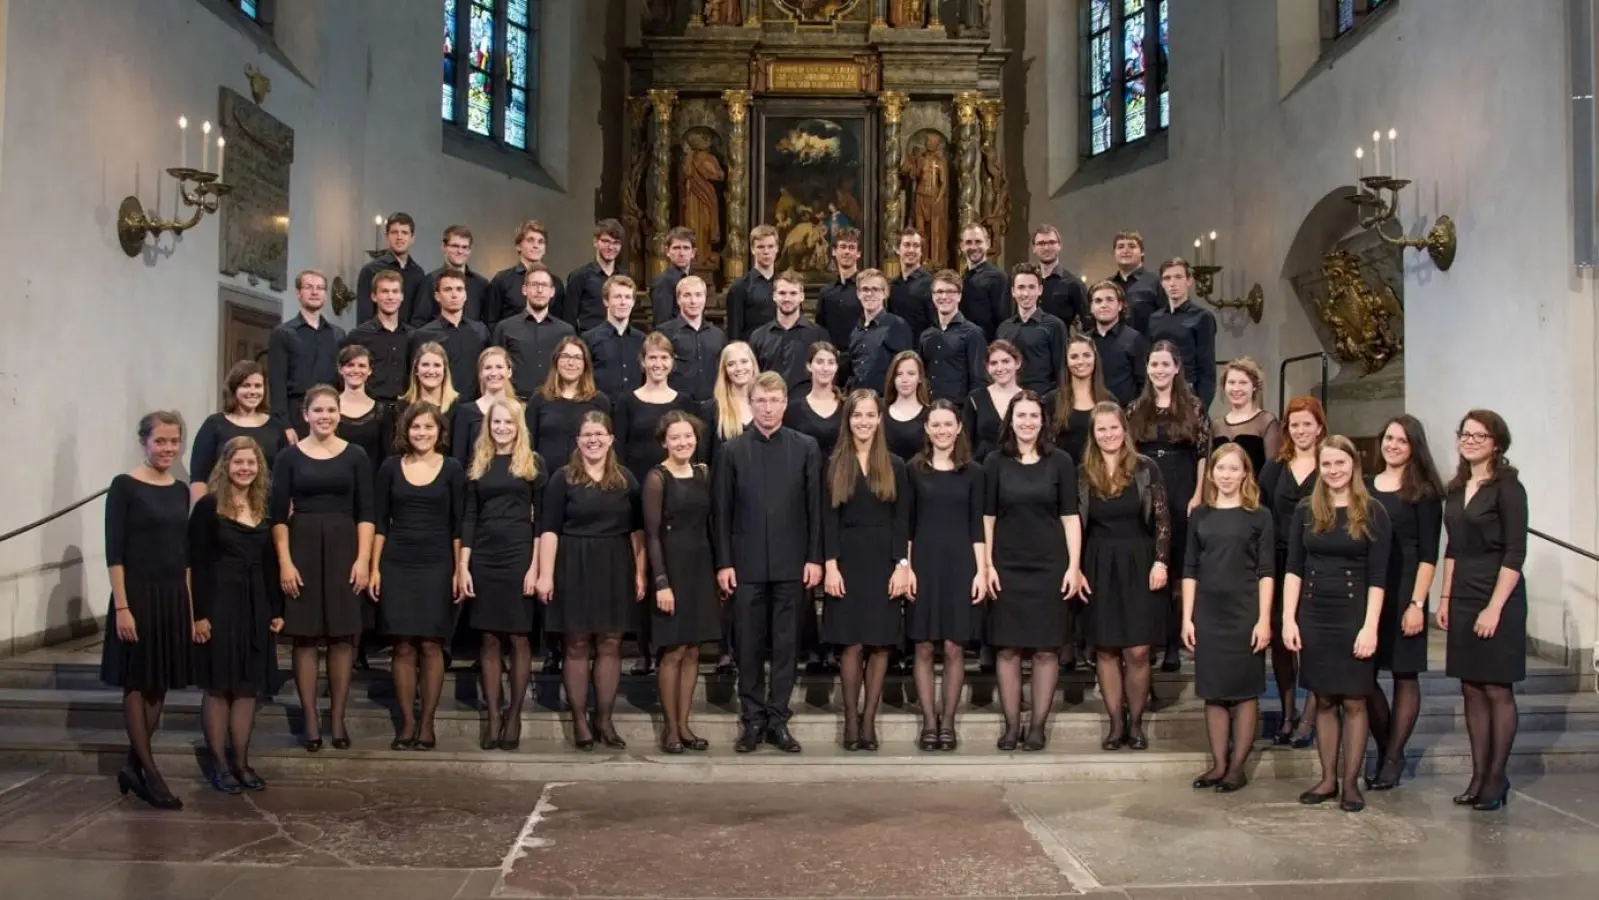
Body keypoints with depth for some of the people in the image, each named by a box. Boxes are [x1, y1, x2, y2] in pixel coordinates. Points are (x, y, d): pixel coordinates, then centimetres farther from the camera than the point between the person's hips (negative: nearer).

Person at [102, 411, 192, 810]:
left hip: (174, 597, 6)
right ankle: (150, 772, 10)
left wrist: (191, 607, 11)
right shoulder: (125, 486, -8)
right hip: (138, 595, -6)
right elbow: (114, 551, -11)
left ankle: (133, 766, 24)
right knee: (136, 684, 4)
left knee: (159, 687, 11)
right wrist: (121, 606, -17)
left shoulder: (181, 490, 9)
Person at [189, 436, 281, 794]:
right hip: (219, 603, -5)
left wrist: (277, 610, 9)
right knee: (218, 687, 3)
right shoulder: (208, 507, -6)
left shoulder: (264, 510, 10)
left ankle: (241, 762, 16)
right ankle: (218, 764, 12)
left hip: (256, 606, 5)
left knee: (247, 687, 8)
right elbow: (197, 564, -9)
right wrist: (199, 613, -14)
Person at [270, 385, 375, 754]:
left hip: (343, 547, 0)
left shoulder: (355, 456, 5)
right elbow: (278, 514, 1)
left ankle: (338, 720, 11)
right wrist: (284, 561, -8)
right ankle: (311, 721, 9)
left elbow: (365, 512, 3)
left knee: (342, 637, 3)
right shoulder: (289, 457, 4)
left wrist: (363, 559, -7)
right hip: (302, 547, 0)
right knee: (305, 637, 1)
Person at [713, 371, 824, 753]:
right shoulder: (732, 450, 3)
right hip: (746, 563, 0)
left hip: (791, 563, 0)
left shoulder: (806, 448, 3)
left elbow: (815, 507, 2)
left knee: (785, 645, 6)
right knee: (749, 645, 5)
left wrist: (815, 558, -4)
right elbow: (720, 511, 2)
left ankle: (778, 720, 15)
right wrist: (724, 562, -3)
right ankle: (752, 719, 15)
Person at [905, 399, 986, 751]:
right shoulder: (914, 469, 4)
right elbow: (907, 523, 4)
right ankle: (929, 722, 10)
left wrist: (981, 570, -3)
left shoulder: (973, 472, 5)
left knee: (954, 648, 1)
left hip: (960, 565, 0)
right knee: (924, 648, 2)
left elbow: (977, 525, 4)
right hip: (924, 564, 0)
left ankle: (948, 722, 11)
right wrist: (906, 567, -4)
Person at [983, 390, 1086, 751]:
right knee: (1007, 648, 4)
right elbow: (987, 517, 4)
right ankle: (1011, 725, 13)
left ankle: (1038, 725, 13)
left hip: (1049, 566, 0)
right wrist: (987, 564, -3)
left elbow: (1070, 517, 1)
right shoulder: (995, 462, 3)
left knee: (1046, 649, 3)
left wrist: (1074, 566, -6)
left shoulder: (1060, 462, 2)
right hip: (1007, 566, 1)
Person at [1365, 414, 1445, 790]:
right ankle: (1387, 750, 18)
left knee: (1404, 675, 3)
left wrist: (1417, 603, -15)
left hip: (1403, 593, -4)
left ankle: (1392, 759, 11)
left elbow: (1428, 554, -6)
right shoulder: (1364, 487, 11)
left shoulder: (1424, 492, -1)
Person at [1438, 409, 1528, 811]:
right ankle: (1478, 775, 14)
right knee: (1471, 690, 8)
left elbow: (1515, 553, -13)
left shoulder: (1507, 488, -9)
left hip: (1498, 600, -6)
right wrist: (1445, 598, 11)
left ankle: (1496, 778, 10)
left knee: (1497, 690, 1)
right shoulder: (1456, 489, 11)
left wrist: (1494, 607, -17)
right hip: (1462, 600, 7)